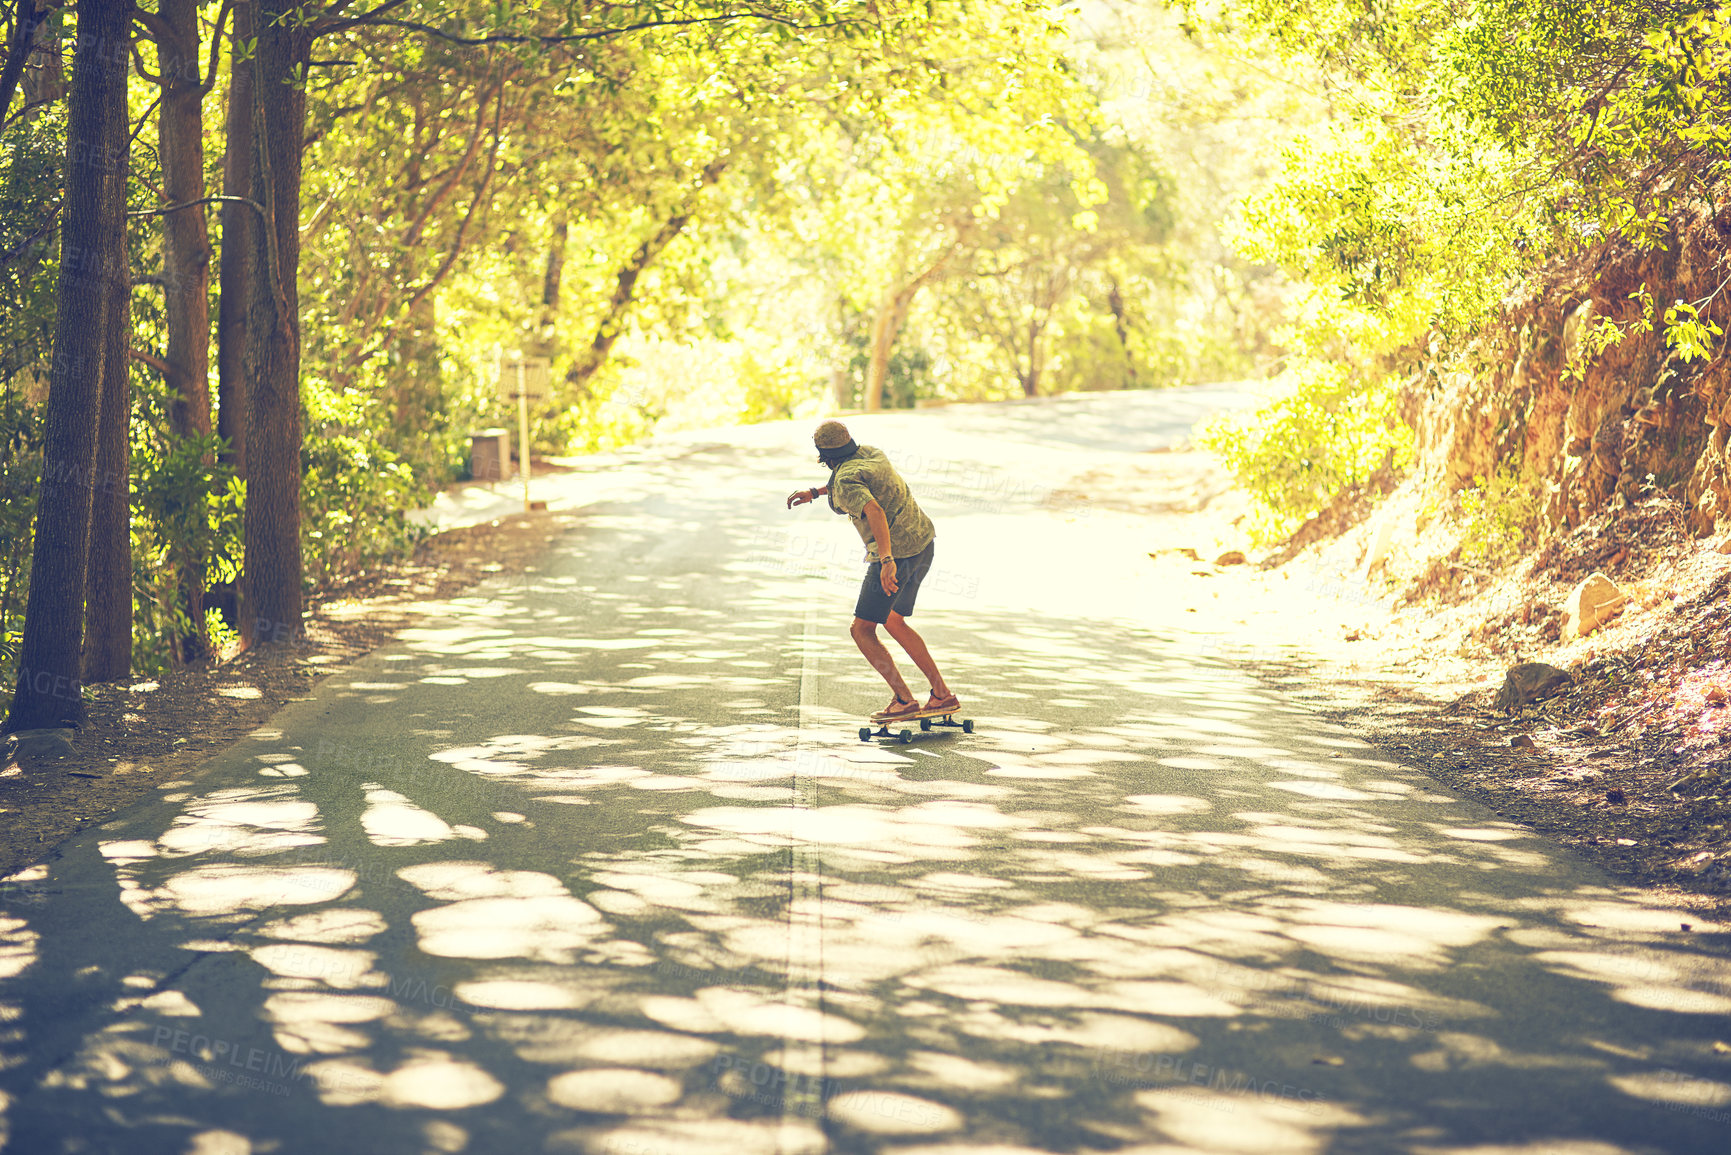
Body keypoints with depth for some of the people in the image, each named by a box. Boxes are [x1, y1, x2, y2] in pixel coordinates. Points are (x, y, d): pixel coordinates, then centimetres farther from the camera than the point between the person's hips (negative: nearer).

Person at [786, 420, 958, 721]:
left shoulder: (844, 483, -16)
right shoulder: (870, 452, 10)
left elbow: (874, 511, -34)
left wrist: (887, 561, -42)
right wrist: (814, 492, 27)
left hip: (896, 554, -9)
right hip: (923, 541, 9)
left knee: (862, 631, 1)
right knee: (893, 622, 22)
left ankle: (904, 699, -8)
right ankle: (942, 694, 18)